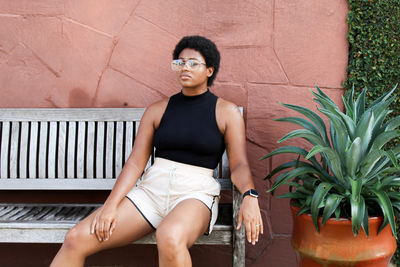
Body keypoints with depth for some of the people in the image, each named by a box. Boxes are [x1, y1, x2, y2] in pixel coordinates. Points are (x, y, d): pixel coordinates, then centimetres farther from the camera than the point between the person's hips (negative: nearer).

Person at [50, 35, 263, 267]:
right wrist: (111, 204, -8)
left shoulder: (227, 112, 5)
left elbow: (239, 165, -1)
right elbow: (135, 163, 6)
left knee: (170, 238, -41)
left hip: (195, 195, -3)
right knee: (76, 239, -15)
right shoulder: (158, 111, 12)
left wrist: (250, 196, -22)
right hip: (151, 190, 3)